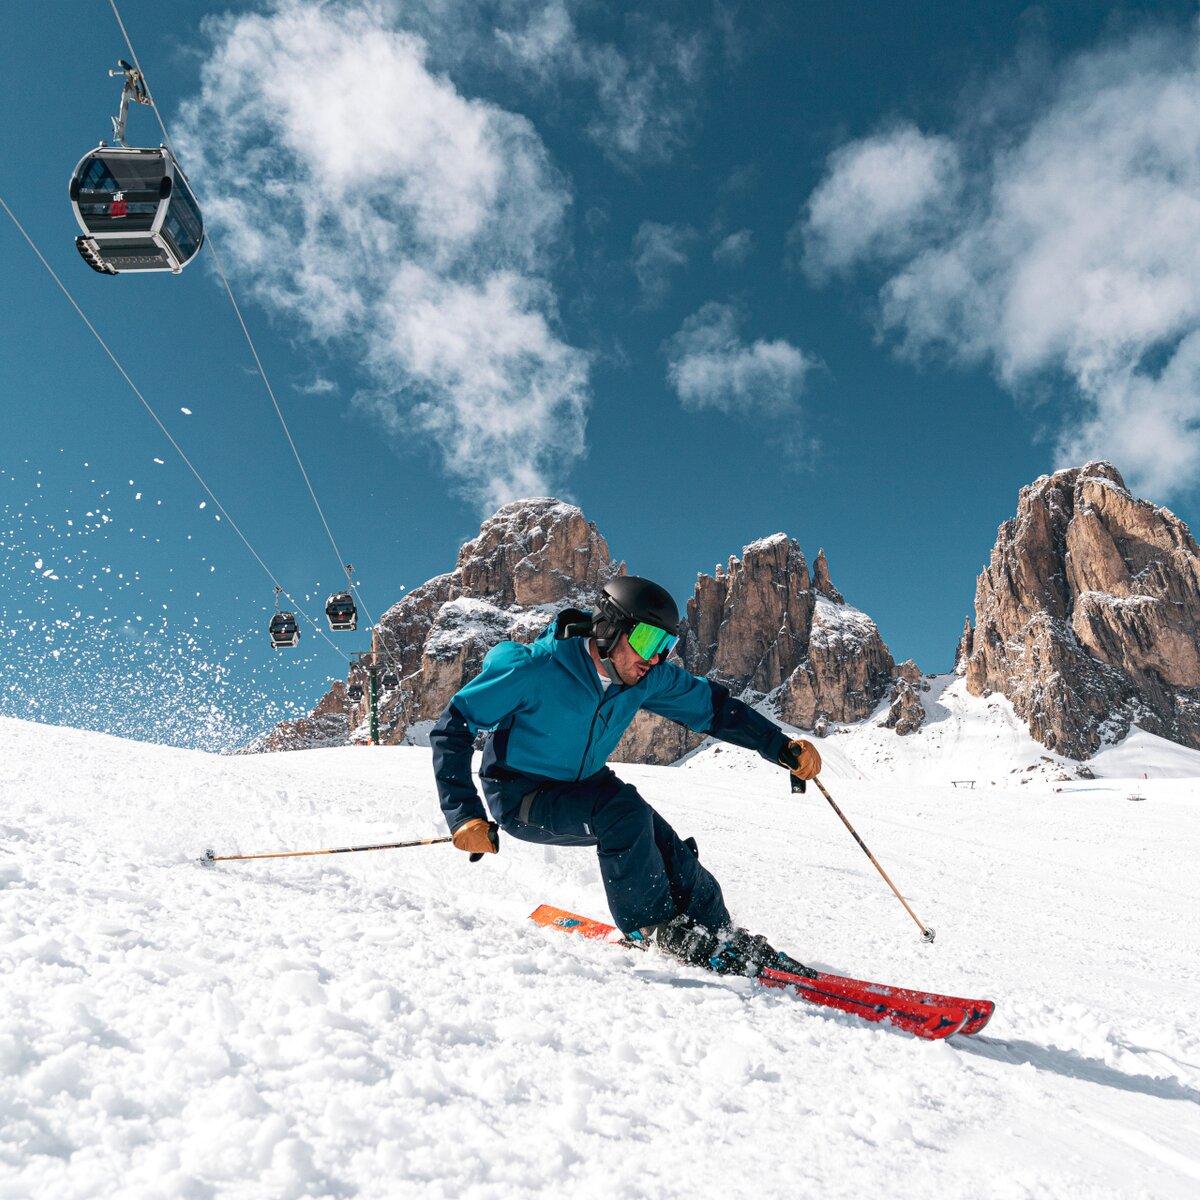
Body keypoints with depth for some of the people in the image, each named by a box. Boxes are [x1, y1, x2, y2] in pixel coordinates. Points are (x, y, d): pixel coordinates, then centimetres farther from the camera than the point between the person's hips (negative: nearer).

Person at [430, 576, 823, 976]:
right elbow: (452, 726, -23)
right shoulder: (535, 670, -28)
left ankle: (727, 943, 8)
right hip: (521, 797, -5)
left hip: (585, 786, 6)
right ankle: (652, 929, -12)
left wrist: (781, 746, -11)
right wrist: (464, 815, -30)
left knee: (669, 853, -12)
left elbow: (712, 706, 0)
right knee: (624, 811, -30)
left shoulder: (649, 678, -11)